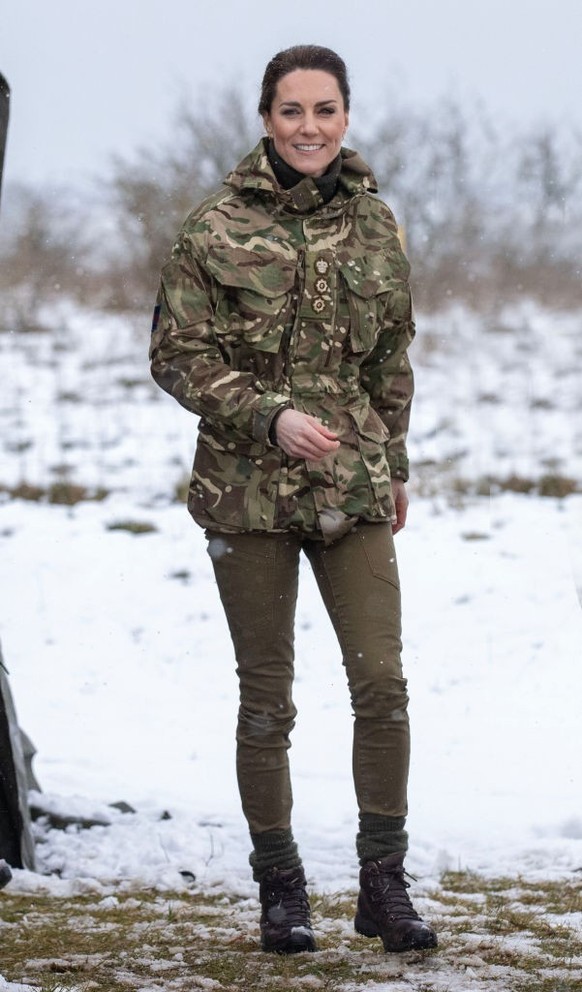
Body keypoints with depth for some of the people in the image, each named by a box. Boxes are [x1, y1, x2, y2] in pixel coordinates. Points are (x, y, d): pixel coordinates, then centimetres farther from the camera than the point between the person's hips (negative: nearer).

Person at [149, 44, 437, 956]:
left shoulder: (373, 223, 6)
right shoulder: (218, 228, -5)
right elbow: (177, 354, -6)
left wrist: (395, 465, 18)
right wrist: (270, 417, -17)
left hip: (353, 487, 2)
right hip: (249, 488, -2)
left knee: (382, 680, -7)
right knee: (266, 695, 5)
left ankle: (383, 881, 5)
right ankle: (279, 887, 17)